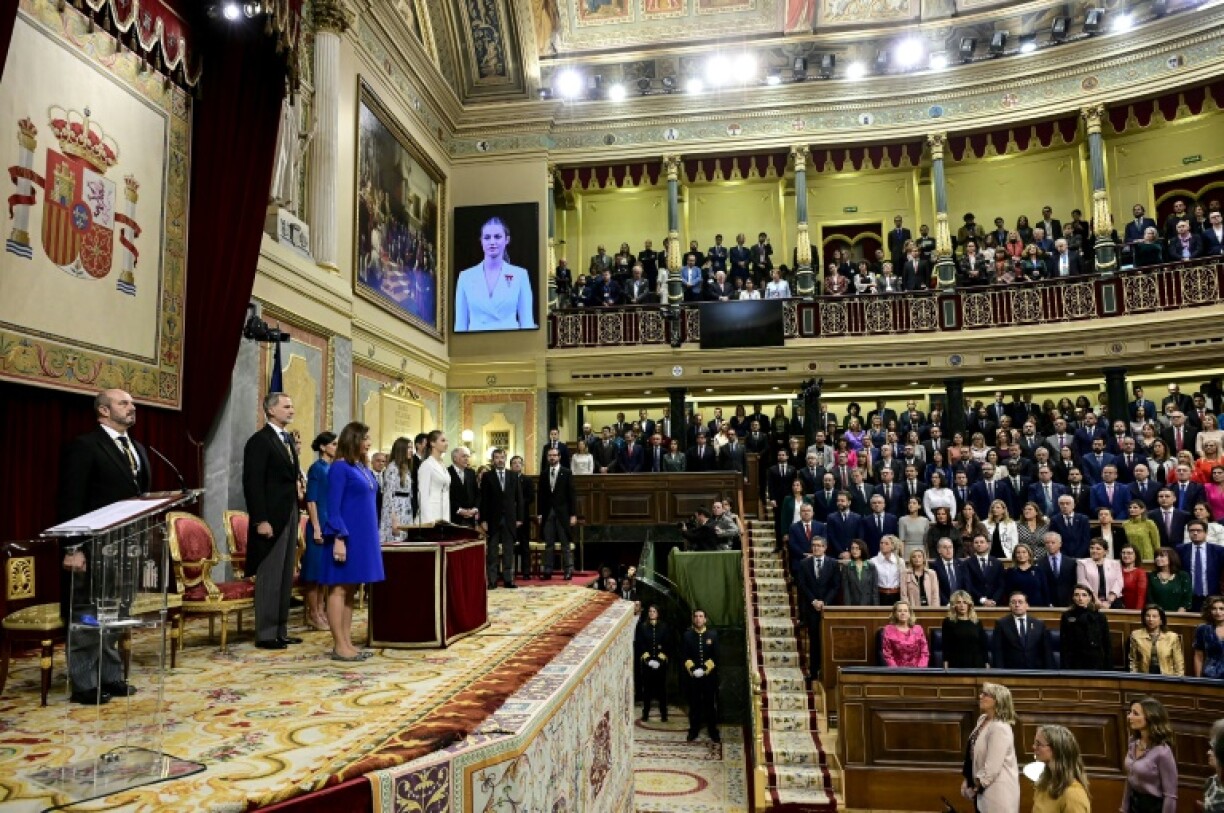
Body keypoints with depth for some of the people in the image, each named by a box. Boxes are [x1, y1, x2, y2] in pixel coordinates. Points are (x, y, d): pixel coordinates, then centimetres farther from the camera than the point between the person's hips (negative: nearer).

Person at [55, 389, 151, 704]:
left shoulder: (137, 449, 14)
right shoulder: (84, 446, -10)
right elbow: (70, 501, -15)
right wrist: (73, 548, -20)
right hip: (93, 548, -8)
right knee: (85, 618, 2)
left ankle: (110, 677, 24)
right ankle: (83, 685, 11)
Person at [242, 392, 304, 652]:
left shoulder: (288, 439, 14)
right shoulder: (259, 441, -11)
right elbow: (253, 483, -15)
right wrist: (261, 521, -19)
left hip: (289, 516, 8)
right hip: (271, 518, -8)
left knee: (285, 577, 12)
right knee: (269, 577, -1)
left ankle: (280, 630, 20)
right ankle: (265, 634, 8)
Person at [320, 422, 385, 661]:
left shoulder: (364, 468, 14)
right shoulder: (340, 467, -10)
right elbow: (333, 507, -14)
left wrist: (371, 538, 16)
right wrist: (338, 538, -20)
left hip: (363, 537, 9)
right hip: (347, 537, -8)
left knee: (351, 590, 11)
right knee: (339, 589, -3)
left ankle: (347, 643, 16)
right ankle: (339, 646, 1)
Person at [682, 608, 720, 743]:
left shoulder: (713, 635, 3)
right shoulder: (687, 635, 3)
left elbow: (716, 655, 0)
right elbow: (684, 655, 0)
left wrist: (706, 667, -12)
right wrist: (691, 667, -14)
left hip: (709, 675, 0)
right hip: (692, 675, 0)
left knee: (710, 703, 5)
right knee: (694, 703, 6)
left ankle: (713, 730, 16)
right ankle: (693, 729, 17)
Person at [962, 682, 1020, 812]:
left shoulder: (1000, 728, -23)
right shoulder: (982, 720, 5)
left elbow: (992, 766, -24)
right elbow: (972, 752, 11)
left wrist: (978, 784, -13)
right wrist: (968, 779, 9)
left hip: (998, 789, -9)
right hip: (983, 787, 9)